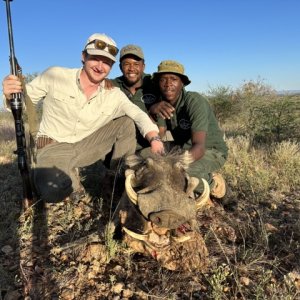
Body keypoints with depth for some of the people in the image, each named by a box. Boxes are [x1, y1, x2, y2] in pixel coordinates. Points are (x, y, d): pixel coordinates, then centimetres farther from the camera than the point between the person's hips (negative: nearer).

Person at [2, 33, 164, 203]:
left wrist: (154, 138, -31)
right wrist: (11, 95, -27)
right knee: (53, 190, -35)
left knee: (127, 122, -8)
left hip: (87, 146, 4)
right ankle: (71, 181, 3)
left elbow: (140, 115, -12)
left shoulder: (114, 95, -5)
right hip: (55, 147, -3)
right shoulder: (55, 76, -11)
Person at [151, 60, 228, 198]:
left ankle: (212, 183, -3)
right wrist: (153, 111, -28)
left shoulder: (195, 101, -26)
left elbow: (199, 146, -36)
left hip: (211, 151, -6)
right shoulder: (162, 103, -5)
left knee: (185, 171, -37)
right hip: (182, 148, 7)